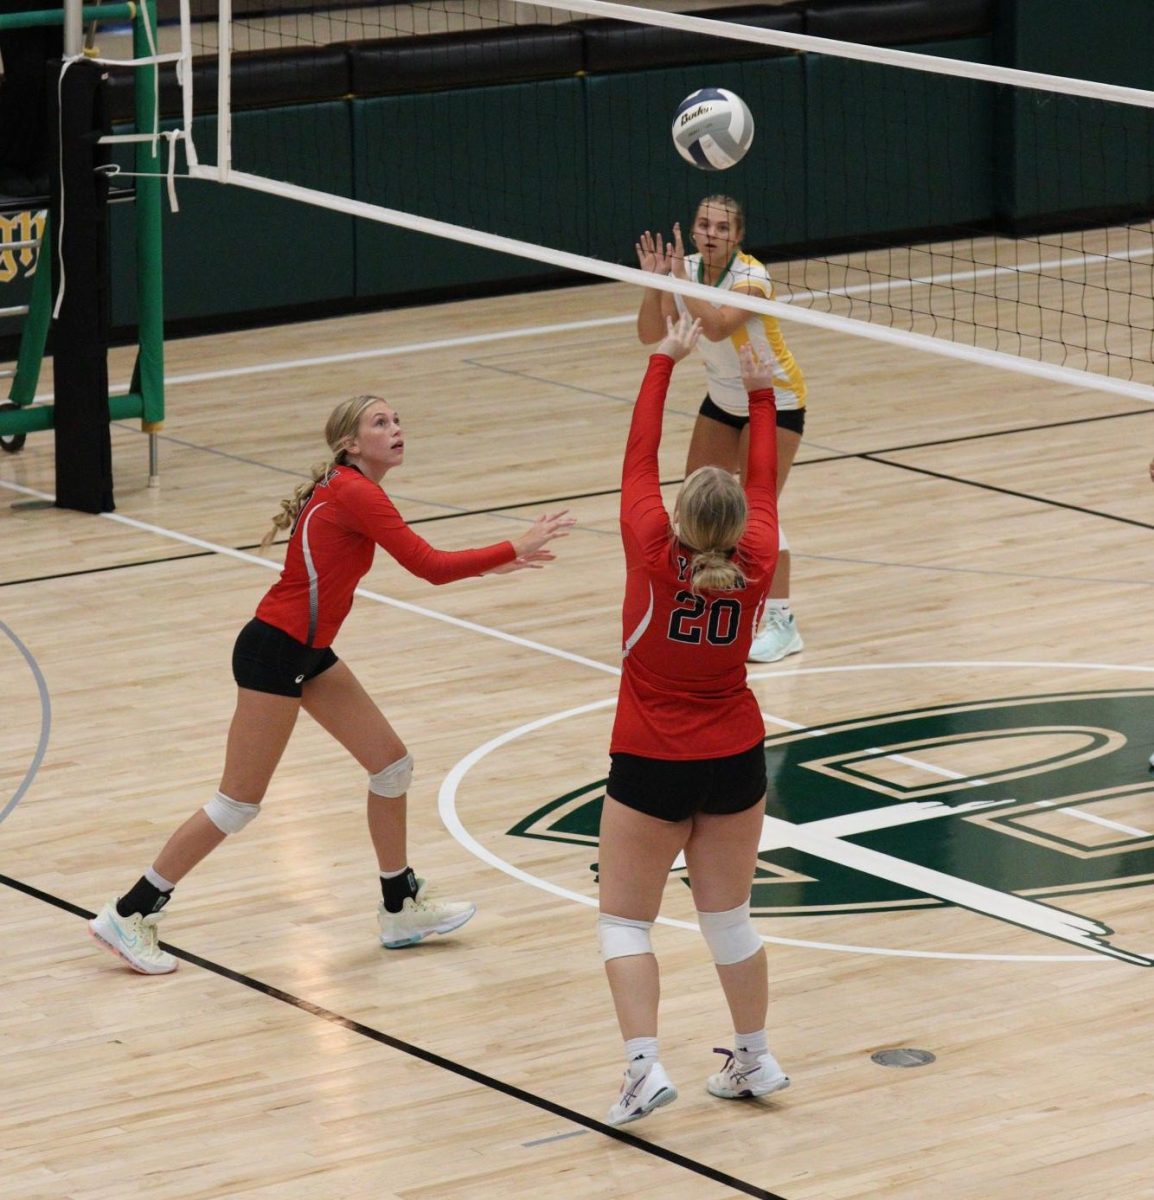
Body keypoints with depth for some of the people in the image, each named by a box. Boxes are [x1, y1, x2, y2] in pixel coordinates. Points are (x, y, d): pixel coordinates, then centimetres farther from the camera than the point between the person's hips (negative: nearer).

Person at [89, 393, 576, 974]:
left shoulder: (351, 491, 10)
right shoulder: (353, 494, -19)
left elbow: (423, 561, 20)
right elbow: (429, 567, -25)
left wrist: (492, 561, 10)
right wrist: (515, 548, -19)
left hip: (307, 652, 10)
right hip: (272, 652, -10)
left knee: (392, 762, 11)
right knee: (239, 803, -3)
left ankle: (401, 908, 23)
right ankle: (128, 915, 6)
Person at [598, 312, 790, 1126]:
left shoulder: (655, 558, -20)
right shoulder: (755, 569, -12)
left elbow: (639, 458, -10)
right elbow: (765, 485, 5)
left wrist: (666, 360, -2)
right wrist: (761, 394, 15)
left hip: (651, 767, -3)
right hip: (735, 760, 3)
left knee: (625, 920, 5)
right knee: (728, 916, 16)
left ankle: (645, 1066, -10)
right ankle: (754, 1059, 23)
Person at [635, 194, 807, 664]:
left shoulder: (752, 276, -26)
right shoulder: (688, 269, -10)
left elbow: (717, 327, -43)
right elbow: (650, 334, -17)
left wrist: (681, 278, -44)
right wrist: (655, 282, -30)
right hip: (723, 399, 7)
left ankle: (782, 622, -12)